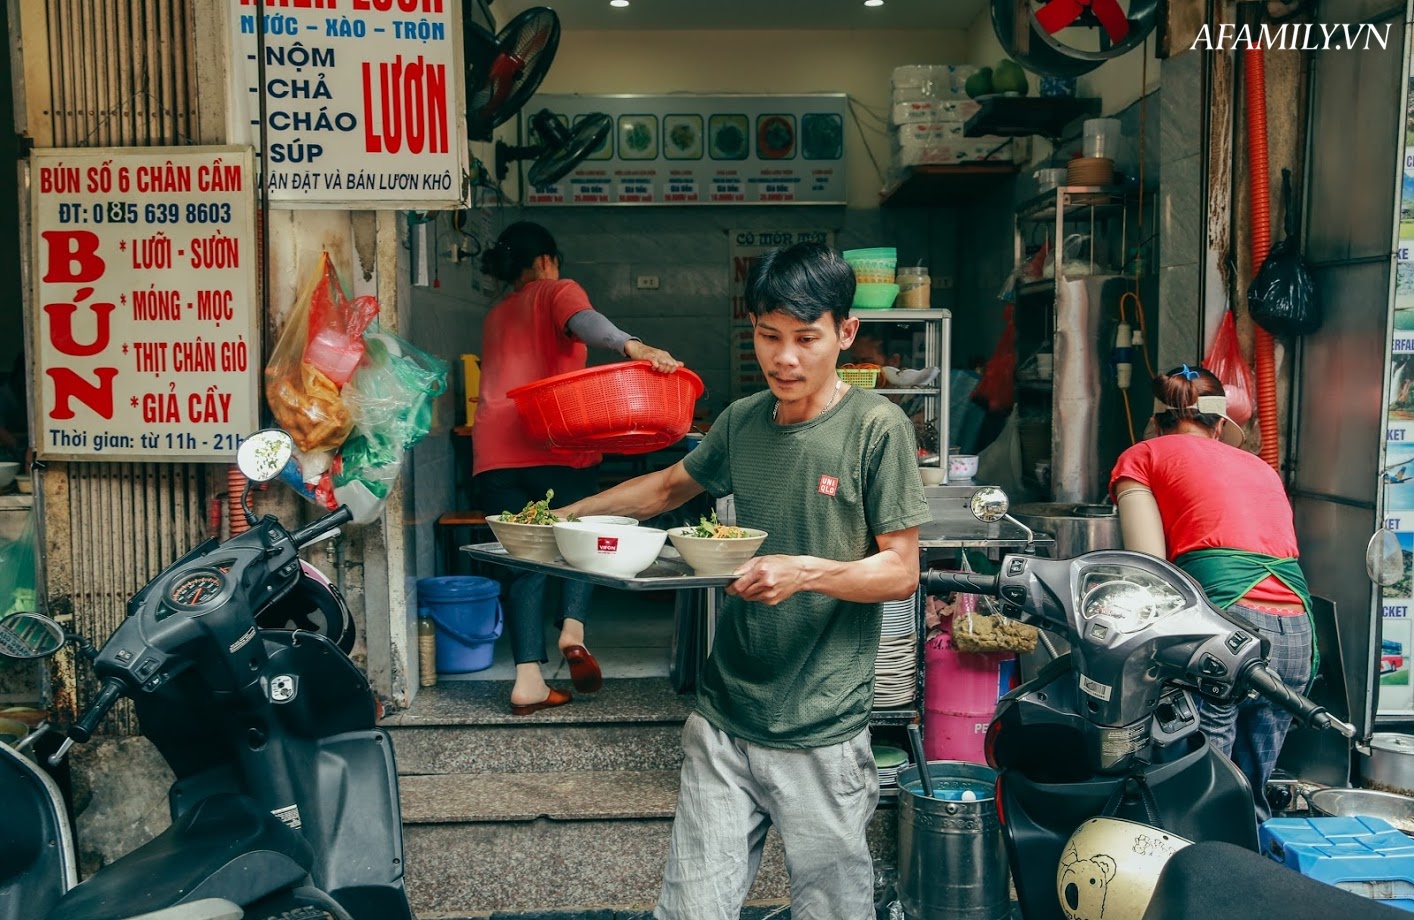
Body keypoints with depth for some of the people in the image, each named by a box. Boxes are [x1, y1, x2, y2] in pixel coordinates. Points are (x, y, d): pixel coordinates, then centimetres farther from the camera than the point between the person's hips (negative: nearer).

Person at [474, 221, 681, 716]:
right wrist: (633, 347, -33)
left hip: (494, 450, 4)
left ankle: (528, 678, -1)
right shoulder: (557, 292, 9)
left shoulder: (495, 316, 27)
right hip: (555, 443, -4)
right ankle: (573, 627, -8)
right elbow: (584, 322, -14)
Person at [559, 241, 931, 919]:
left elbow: (901, 572, -7)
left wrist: (805, 571, -24)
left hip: (822, 733, -4)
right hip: (723, 720, 4)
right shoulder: (742, 422, 7)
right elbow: (670, 486, 24)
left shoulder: (877, 428, -8)